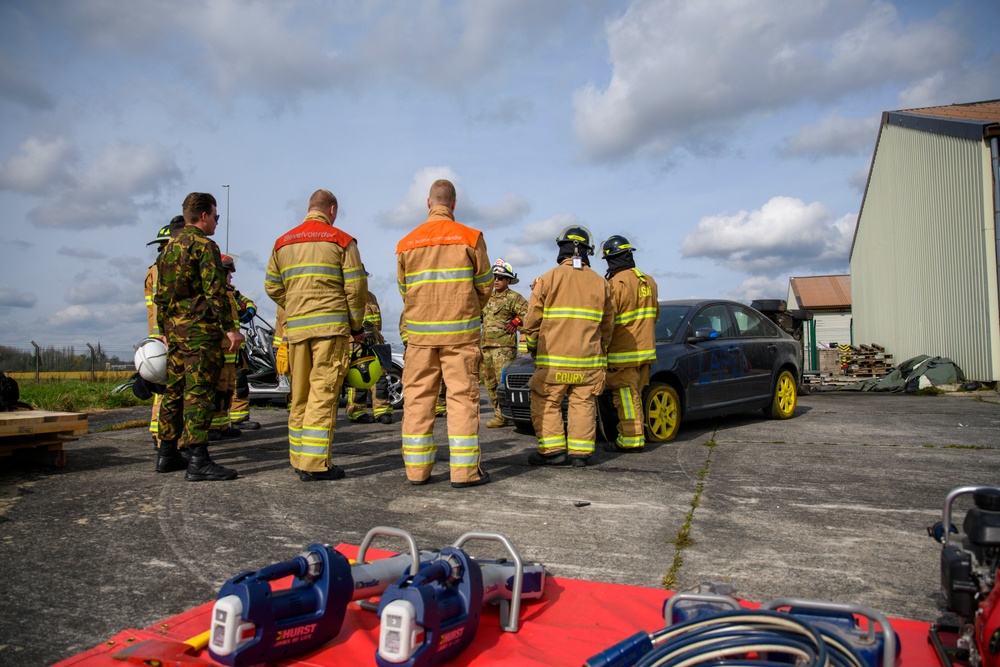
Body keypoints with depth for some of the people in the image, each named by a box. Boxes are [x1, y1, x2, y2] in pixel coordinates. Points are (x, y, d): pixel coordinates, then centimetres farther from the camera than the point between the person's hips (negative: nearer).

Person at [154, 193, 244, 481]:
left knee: (174, 391, 14)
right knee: (199, 392, -10)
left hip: (174, 329, 9)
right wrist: (230, 328, -15)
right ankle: (198, 461, -11)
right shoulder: (204, 245, -9)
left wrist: (164, 331, 26)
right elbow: (215, 292, -17)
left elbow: (160, 295, 21)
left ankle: (167, 454, 22)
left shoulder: (168, 248, 19)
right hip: (200, 329, -9)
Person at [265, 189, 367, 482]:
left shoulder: (282, 242, 16)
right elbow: (356, 287, -3)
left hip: (295, 327, 5)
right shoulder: (341, 240, 1)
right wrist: (357, 326, 6)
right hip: (331, 326, -5)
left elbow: (272, 286, 15)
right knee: (324, 392, -5)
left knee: (300, 394, 11)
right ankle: (316, 463, -5)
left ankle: (300, 459, 17)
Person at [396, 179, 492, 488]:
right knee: (462, 395, 1)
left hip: (419, 332, 3)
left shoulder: (407, 243, 7)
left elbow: (404, 290, 11)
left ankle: (416, 469, 10)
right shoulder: (470, 238, -1)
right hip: (461, 333, -2)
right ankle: (465, 471, 1)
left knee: (418, 396, 7)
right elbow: (484, 286, 4)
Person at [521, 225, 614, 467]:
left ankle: (552, 449, 1)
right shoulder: (601, 283, 8)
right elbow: (607, 325, 14)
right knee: (583, 404, 8)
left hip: (554, 358, -3)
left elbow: (532, 321, -2)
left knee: (546, 403, 6)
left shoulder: (548, 279, -3)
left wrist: (532, 347, 13)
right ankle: (580, 452, 8)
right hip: (589, 360, 4)